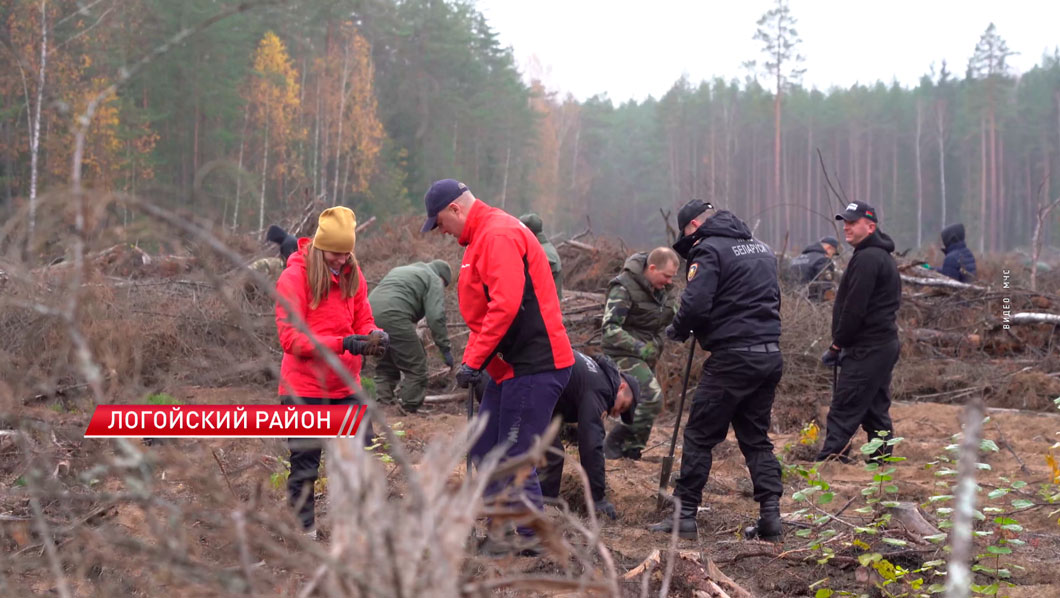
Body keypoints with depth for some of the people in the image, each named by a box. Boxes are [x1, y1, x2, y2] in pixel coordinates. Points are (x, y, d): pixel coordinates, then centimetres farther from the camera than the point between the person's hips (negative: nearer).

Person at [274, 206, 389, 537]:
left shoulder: (352, 274, 5)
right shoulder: (294, 276, -12)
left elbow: (363, 321, 9)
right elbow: (290, 337, -17)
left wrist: (374, 336, -16)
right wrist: (342, 343, -28)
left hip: (346, 386, 5)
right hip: (305, 389, -5)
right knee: (304, 463, 5)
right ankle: (304, 529, 17)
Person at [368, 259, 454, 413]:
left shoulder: (400, 270, 36)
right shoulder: (434, 281, 11)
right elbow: (436, 317, -2)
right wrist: (445, 349, 0)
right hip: (394, 316, -8)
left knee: (385, 367, 19)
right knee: (416, 368, 1)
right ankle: (409, 411, -1)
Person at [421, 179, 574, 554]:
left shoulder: (499, 235, -16)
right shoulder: (482, 238, 18)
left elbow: (506, 305, -25)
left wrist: (474, 361, -20)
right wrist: (472, 359, 13)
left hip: (533, 366, -11)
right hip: (509, 366, 11)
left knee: (515, 456, -5)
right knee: (485, 450, 14)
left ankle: (531, 536, 7)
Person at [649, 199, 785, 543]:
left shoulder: (710, 250, -8)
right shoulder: (762, 248, 18)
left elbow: (695, 305, -18)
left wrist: (677, 330, -1)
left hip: (732, 359, -8)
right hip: (770, 356, 8)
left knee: (699, 436, 2)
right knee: (756, 439, 15)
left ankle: (685, 516, 4)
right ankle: (770, 516, 6)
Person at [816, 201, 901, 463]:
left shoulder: (867, 259, -15)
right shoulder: (882, 255, 18)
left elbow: (855, 309, -19)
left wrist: (837, 345, -10)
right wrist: (843, 345, 15)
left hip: (867, 350, -11)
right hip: (884, 345, 11)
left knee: (843, 412, -11)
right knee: (876, 410, 14)